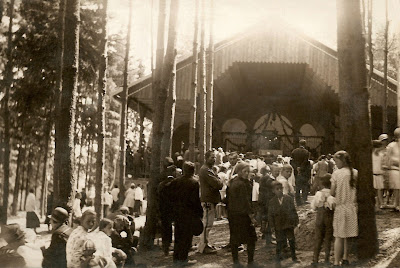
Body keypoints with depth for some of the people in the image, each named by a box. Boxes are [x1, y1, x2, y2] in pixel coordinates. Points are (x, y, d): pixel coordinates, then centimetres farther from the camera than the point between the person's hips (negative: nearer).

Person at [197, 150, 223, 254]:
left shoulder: (209, 169, 21)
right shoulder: (205, 170, -16)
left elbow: (217, 183, 16)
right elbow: (217, 184, -22)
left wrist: (219, 183, -4)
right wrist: (221, 182, -3)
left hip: (209, 199, 11)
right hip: (208, 200, -11)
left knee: (207, 223, 16)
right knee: (207, 224, -8)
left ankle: (204, 244, 24)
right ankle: (203, 246, -4)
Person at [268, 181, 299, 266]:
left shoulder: (289, 199, -3)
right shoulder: (272, 202, -4)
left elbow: (294, 211, 1)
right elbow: (270, 214, 0)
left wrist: (296, 221, 0)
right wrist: (272, 225, -4)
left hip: (289, 224, 1)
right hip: (278, 225, -1)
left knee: (292, 241, 13)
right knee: (279, 242, 6)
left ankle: (294, 257, 30)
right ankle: (278, 259, 19)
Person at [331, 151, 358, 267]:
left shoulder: (336, 173, -11)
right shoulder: (355, 173, 0)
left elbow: (332, 192, -8)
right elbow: (357, 190, 3)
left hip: (341, 206, -4)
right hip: (352, 206, 4)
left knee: (339, 236, 0)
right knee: (348, 235, 14)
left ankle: (336, 262, 1)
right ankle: (345, 258, 23)